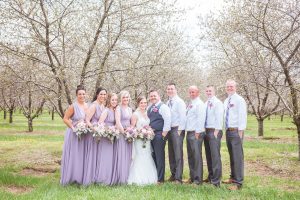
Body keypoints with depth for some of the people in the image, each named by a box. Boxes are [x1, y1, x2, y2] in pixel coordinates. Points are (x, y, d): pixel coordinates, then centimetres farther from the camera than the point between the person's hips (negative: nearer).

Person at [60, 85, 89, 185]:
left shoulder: (88, 106, 5)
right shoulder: (73, 106, -12)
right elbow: (65, 119, -11)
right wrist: (73, 128, -17)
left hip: (84, 134, 6)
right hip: (74, 134, -6)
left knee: (81, 156, 12)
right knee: (72, 156, 3)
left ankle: (80, 177, 24)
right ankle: (70, 177, 16)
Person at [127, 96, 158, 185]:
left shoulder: (147, 113, 13)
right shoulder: (135, 114, -7)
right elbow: (132, 127, -9)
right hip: (139, 139, -7)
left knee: (147, 158, 9)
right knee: (140, 158, -7)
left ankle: (148, 178, 18)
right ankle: (139, 180, 0)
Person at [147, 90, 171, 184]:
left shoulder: (163, 107, -7)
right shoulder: (149, 108, 18)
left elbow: (167, 120, -13)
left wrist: (164, 132, -16)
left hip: (159, 134, -7)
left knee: (159, 157, -3)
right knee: (153, 156, 11)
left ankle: (160, 179, 5)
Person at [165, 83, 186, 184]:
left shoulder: (179, 102, -7)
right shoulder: (168, 103, 14)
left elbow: (182, 117, -12)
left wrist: (180, 130, -16)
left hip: (177, 129, -7)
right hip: (169, 129, 7)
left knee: (178, 154, -7)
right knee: (171, 153, 11)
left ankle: (178, 177, -3)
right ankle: (173, 174, 22)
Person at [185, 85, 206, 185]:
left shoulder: (199, 104, -8)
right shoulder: (190, 104, 18)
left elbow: (201, 118, -16)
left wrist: (197, 132, -18)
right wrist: (188, 131, 13)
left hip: (196, 133, -9)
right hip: (189, 132, 9)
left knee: (197, 156, -6)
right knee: (190, 156, 13)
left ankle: (198, 179, 0)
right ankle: (192, 177, 23)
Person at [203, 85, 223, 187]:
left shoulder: (217, 102, -7)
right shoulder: (206, 103, 16)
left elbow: (219, 117, -13)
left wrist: (216, 131, -18)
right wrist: (205, 130, 10)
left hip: (214, 131, -8)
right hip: (206, 131, 8)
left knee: (215, 155, -8)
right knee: (209, 155, 12)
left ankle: (216, 180, -4)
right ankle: (211, 176, 23)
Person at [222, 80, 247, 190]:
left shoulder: (239, 100, -8)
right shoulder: (226, 101, 15)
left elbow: (242, 116, -12)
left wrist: (240, 131, -17)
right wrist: (226, 130, 13)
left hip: (236, 131, -8)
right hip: (228, 131, 8)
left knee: (238, 157, -5)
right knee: (231, 156, 16)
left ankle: (238, 182, 0)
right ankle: (233, 177, 28)